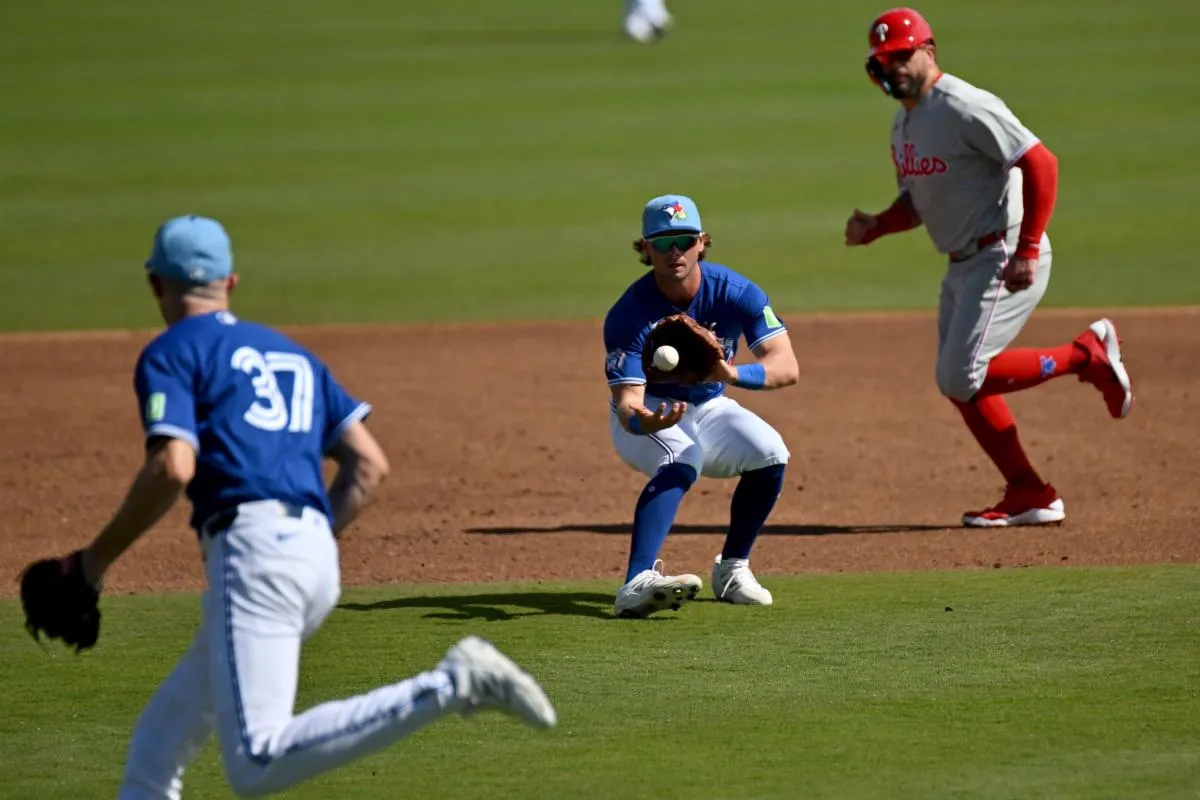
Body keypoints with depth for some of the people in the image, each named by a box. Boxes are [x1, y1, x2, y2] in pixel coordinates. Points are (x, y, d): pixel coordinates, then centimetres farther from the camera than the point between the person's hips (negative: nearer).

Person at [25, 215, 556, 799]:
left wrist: (100, 556, -1)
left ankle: (450, 687, -28)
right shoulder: (291, 353, 26)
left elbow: (173, 468, -12)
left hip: (251, 550, -8)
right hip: (319, 558, 8)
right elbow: (368, 464, 18)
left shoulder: (171, 353, 5)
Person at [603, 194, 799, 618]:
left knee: (770, 454, -21)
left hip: (708, 408, 4)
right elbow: (627, 397, -32)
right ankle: (636, 583, -50)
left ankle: (731, 569, -2)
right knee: (680, 462, -35)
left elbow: (787, 367, -28)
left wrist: (732, 373, -49)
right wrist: (641, 421, -58)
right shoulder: (630, 313, -25)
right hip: (647, 413, -4)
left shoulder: (734, 292, -19)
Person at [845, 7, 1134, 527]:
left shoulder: (964, 108, -17)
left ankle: (1088, 355, -1)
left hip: (1005, 261, -10)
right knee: (958, 384, 9)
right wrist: (874, 228, 0)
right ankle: (1031, 497, 16)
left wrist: (1027, 250, -23)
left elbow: (1041, 164, -21)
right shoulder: (904, 123, 12)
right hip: (962, 266, 10)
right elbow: (916, 202, 21)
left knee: (962, 377, -17)